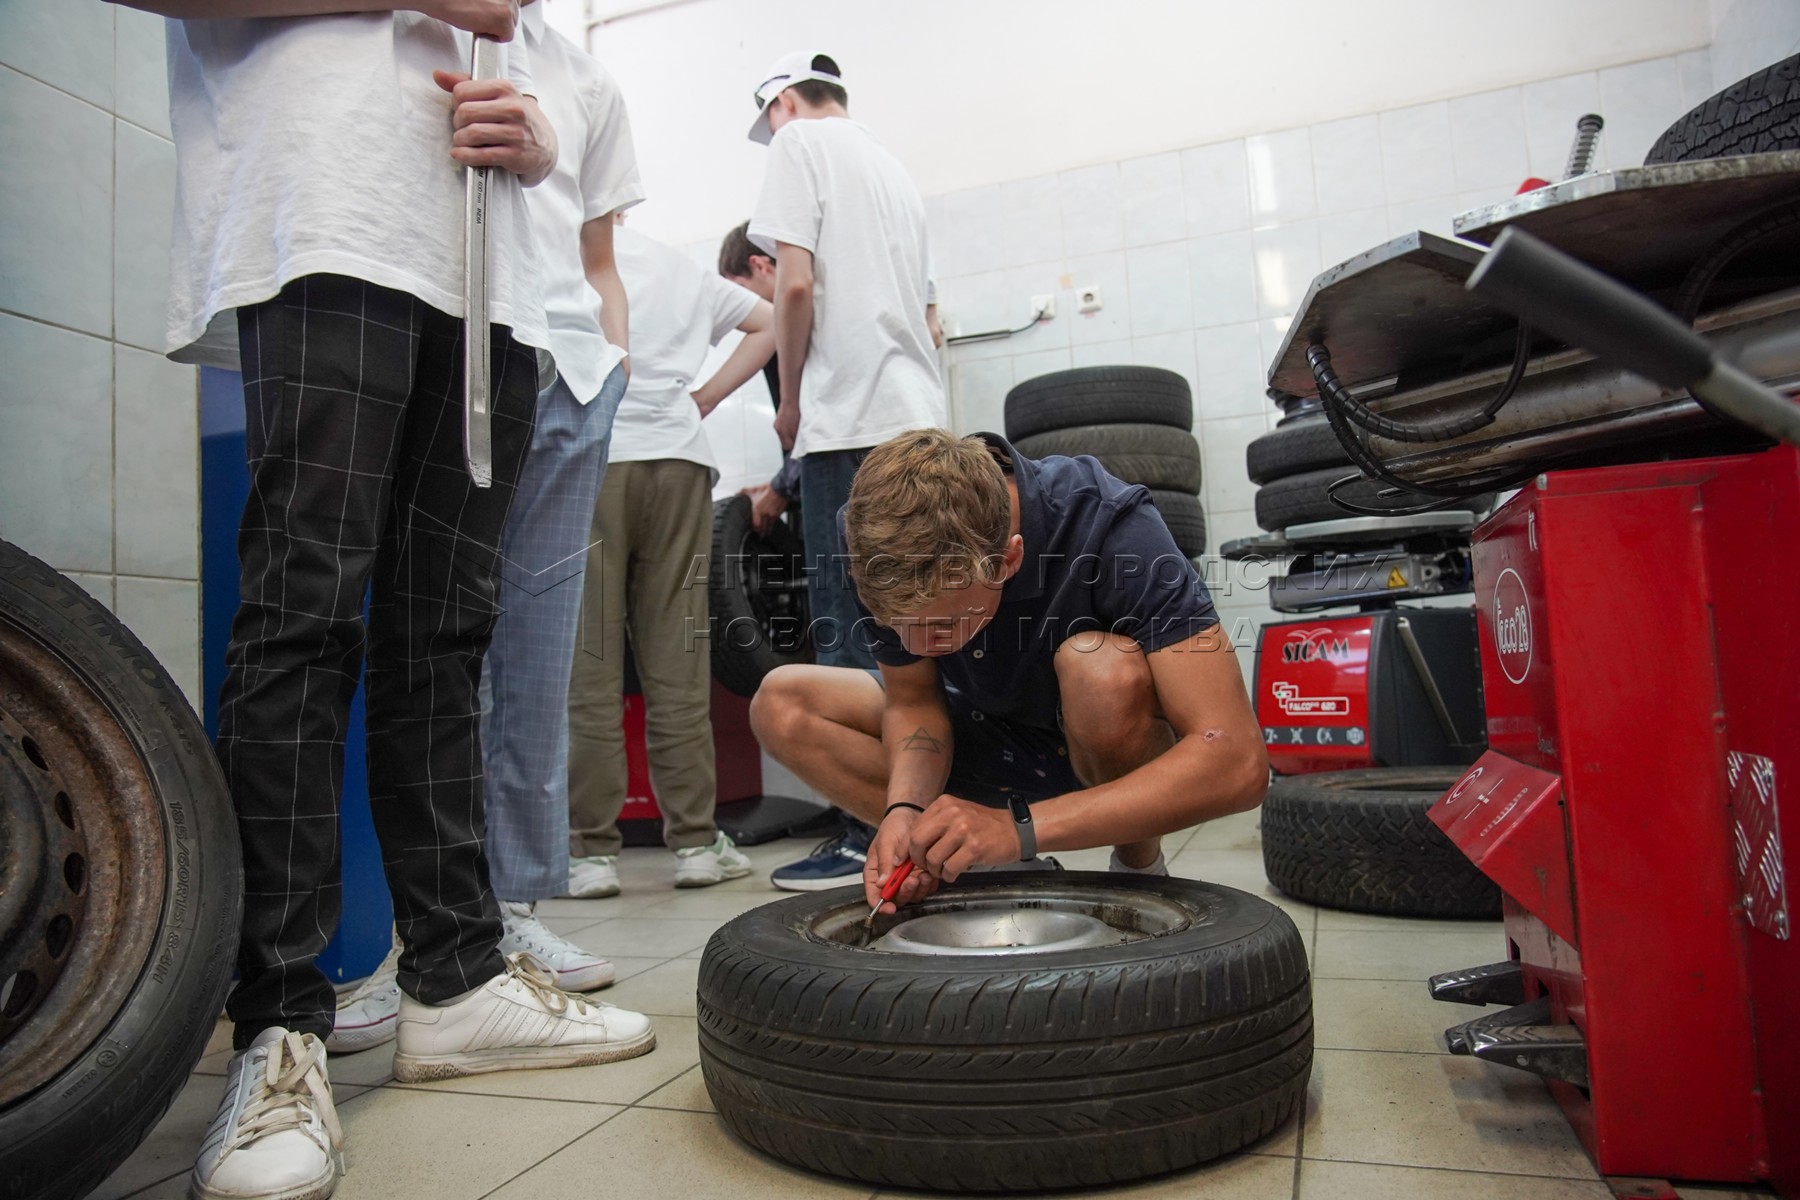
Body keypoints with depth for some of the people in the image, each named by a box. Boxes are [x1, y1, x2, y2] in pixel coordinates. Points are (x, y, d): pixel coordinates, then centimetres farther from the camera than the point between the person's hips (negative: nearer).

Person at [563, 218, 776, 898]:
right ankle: (695, 842, 6)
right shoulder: (676, 265, 25)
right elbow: (768, 325, 24)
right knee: (676, 660, 3)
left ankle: (592, 851, 0)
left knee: (588, 664, -2)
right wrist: (705, 399, 17)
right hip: (678, 458, 4)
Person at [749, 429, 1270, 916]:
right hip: (988, 738, 4)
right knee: (781, 706, -13)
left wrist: (1021, 827, -43)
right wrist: (905, 809, -31)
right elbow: (914, 702, -10)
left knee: (1106, 668, -37)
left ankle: (1141, 872, -7)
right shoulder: (876, 533, -22)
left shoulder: (1110, 529, -34)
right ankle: (1009, 876, -9)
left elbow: (1237, 763, -37)